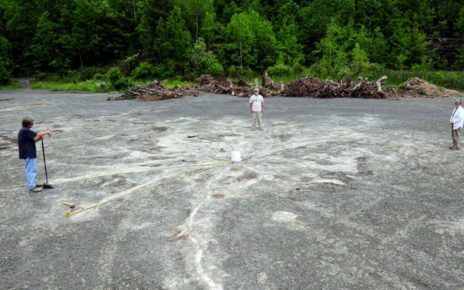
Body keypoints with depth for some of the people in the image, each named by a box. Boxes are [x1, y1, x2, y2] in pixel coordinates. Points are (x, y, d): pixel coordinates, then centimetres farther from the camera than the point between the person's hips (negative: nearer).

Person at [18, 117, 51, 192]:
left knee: (33, 169, 20)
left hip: (30, 154, 10)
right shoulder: (25, 131, -20)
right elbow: (37, 134, -21)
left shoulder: (25, 131, 12)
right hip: (28, 154, -10)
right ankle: (32, 186, 2)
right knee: (31, 169, -4)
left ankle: (33, 183, 31)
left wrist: (39, 138, -3)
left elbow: (32, 140, 14)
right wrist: (46, 132, -7)